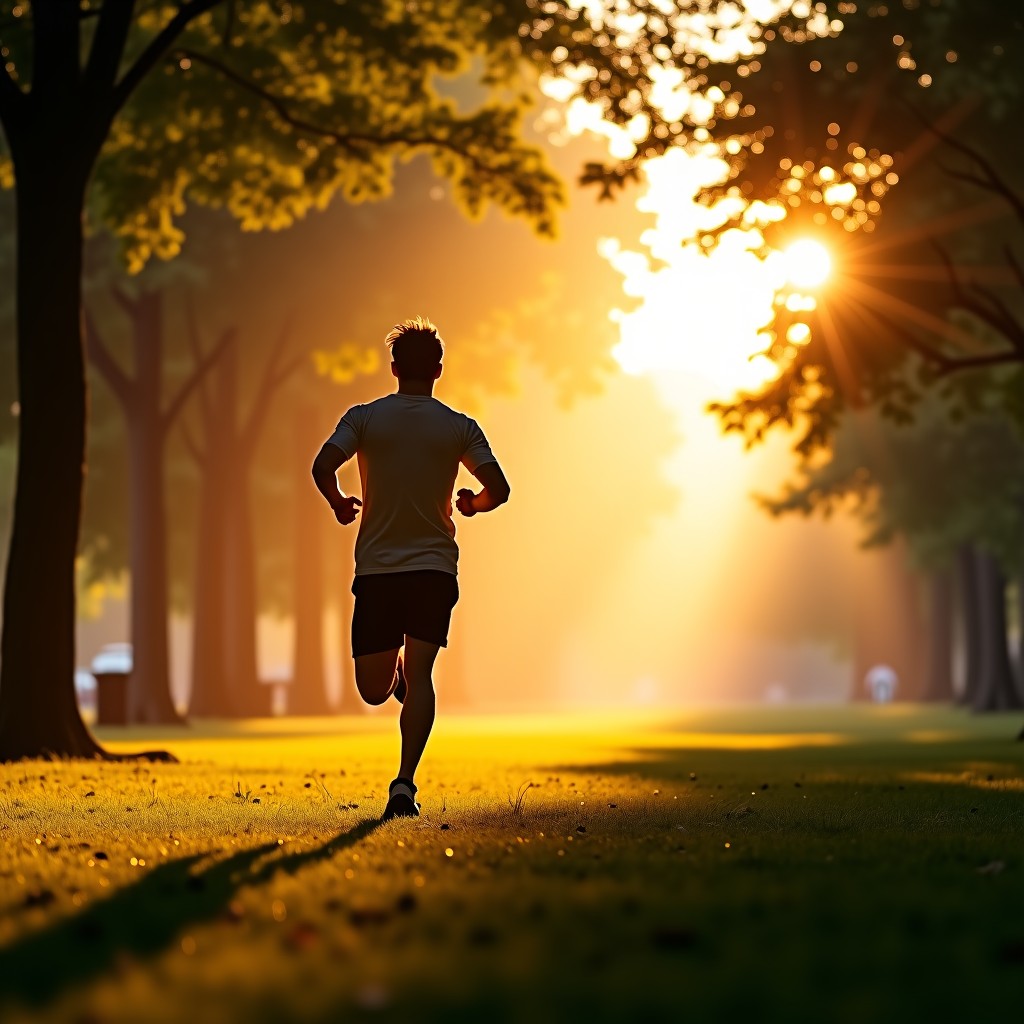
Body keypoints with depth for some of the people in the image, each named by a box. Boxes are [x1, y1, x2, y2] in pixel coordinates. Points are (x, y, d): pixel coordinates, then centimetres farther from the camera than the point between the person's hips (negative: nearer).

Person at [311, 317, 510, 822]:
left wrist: (339, 503, 9)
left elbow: (323, 467, -12)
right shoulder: (459, 427, 3)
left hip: (376, 570, -1)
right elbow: (498, 488, -3)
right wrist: (473, 504, 19)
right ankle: (405, 781, -16)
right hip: (435, 568, 1)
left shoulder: (365, 418, 2)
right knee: (420, 675, -7)